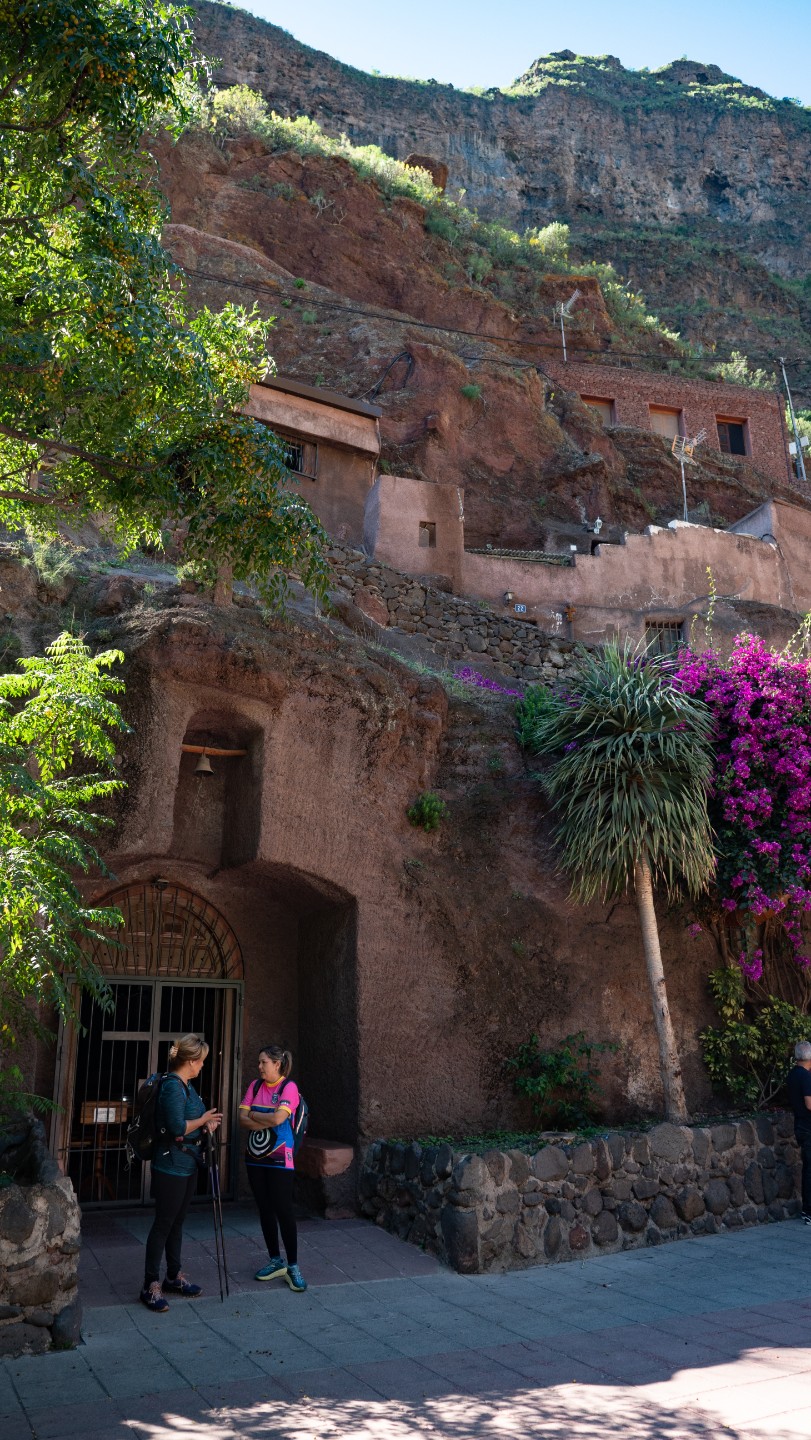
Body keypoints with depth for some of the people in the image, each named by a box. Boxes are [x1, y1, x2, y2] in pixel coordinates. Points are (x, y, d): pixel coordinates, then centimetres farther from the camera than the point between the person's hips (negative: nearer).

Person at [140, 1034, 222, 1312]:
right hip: (171, 1166, -9)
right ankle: (151, 1286, 7)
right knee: (163, 1224, -2)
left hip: (188, 1164, 9)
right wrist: (203, 1120, -11)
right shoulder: (172, 1086, -20)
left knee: (177, 1222, 18)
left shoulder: (187, 1086, 11)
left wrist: (206, 1122, 4)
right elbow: (177, 1128, -25)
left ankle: (174, 1276, 29)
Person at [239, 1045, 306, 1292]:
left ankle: (292, 1267, 5)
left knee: (283, 1211, -4)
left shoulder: (289, 1087, -10)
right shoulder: (255, 1086, 6)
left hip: (279, 1160, -6)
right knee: (265, 1210, 12)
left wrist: (253, 1115, -9)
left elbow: (278, 1118, -23)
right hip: (255, 1158, 6)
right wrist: (267, 1121, -15)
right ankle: (276, 1261, 25)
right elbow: (242, 1119, -3)